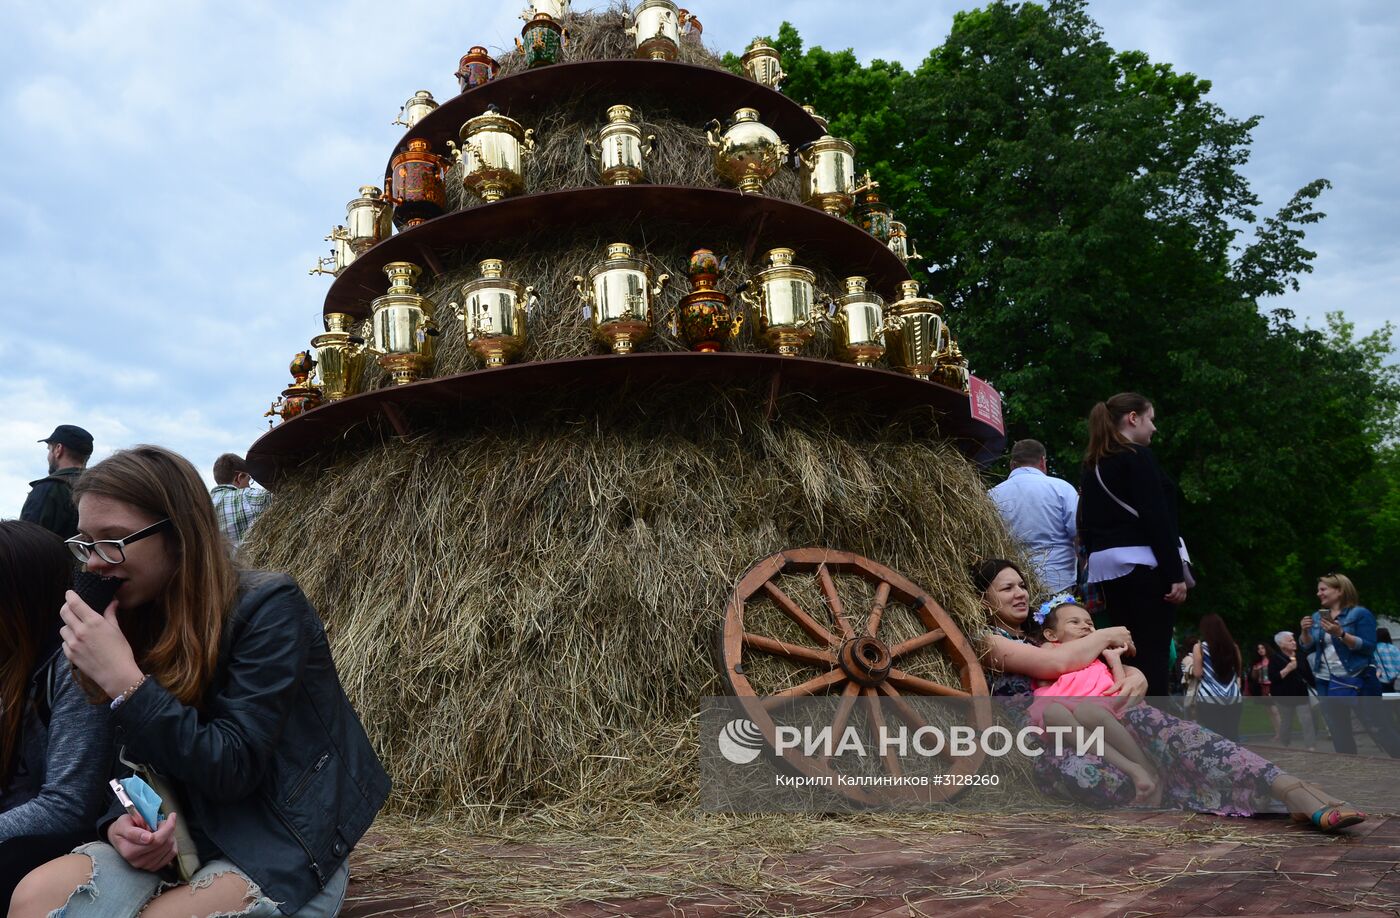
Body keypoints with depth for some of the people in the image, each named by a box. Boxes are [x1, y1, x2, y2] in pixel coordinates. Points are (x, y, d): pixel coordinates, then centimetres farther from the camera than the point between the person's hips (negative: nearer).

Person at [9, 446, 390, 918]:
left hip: (279, 853, -6)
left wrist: (123, 680, -25)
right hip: (179, 842, 6)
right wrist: (121, 821, -11)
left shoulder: (269, 607, -16)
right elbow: (144, 762, 11)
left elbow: (232, 770, -21)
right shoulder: (137, 620, 5)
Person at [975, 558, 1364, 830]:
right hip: (1030, 746, -6)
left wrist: (1134, 678, -8)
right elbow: (1056, 662, -13)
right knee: (1113, 786, -37)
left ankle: (1295, 792, -38)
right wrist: (1106, 636, 3)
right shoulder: (988, 641, 5)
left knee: (1144, 717, -27)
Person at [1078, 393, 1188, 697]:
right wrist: (1176, 574, -14)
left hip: (1105, 564, 8)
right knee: (1154, 653, -8)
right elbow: (1156, 520, -13)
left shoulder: (1093, 465, 17)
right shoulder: (1138, 456, -6)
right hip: (1141, 562, -8)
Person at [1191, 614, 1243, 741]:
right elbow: (1239, 671, 17)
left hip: (1209, 698, -4)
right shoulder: (1233, 646, 8)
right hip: (1233, 698, 4)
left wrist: (1193, 662, 12)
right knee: (1231, 735, 7)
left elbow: (1198, 673, -4)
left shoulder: (1200, 647, -3)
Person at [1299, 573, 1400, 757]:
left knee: (1377, 727, -6)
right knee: (1339, 732, 11)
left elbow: (1369, 647, -15)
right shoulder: (1317, 616, 10)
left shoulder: (1360, 614, -8)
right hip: (1327, 682, 6)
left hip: (1357, 680, -6)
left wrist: (1340, 634, -26)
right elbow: (1307, 646, 11)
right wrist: (1305, 631, -9)